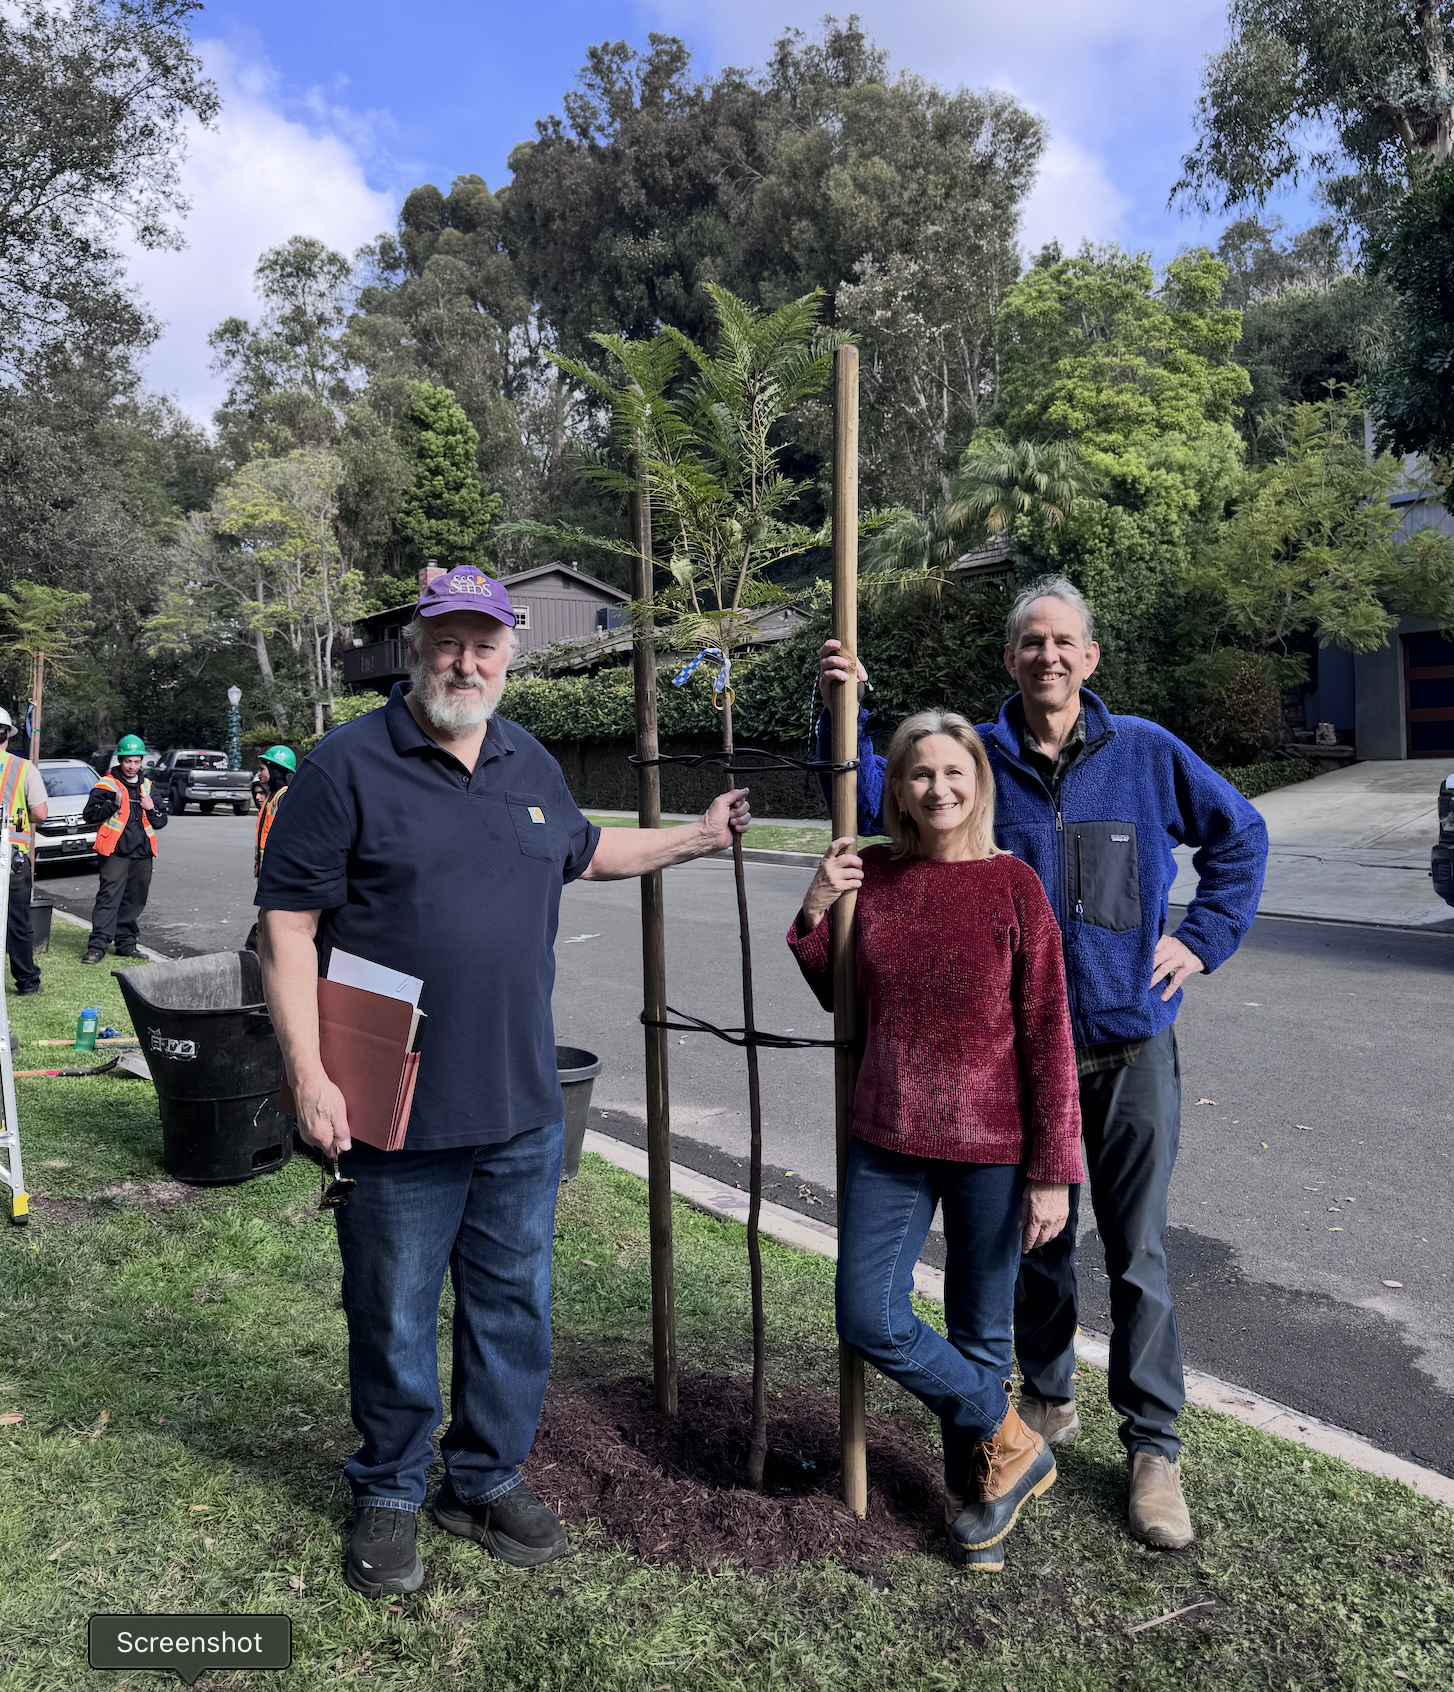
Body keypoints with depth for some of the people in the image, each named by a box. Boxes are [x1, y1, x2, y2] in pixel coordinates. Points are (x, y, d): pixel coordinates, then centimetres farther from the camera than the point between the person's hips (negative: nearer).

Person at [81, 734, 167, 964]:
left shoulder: (147, 787, 18)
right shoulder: (106, 785, 2)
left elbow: (161, 821, 23)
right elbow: (89, 816, -4)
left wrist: (152, 809, 2)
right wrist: (113, 804, -16)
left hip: (142, 852, 5)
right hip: (116, 852, -5)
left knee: (134, 900, 9)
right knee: (109, 897, -12)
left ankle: (126, 943, 18)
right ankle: (97, 945, -12)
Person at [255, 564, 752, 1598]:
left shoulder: (531, 765, 9)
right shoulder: (347, 765, -9)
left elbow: (581, 851, 28)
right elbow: (287, 926, -11)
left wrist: (696, 838, 26)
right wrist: (311, 1077, -17)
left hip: (525, 1109, 5)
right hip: (396, 1115, -5)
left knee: (515, 1308, 17)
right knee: (395, 1321, 12)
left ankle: (488, 1479, 39)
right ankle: (390, 1496, 36)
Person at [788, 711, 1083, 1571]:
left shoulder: (1013, 884, -9)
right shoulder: (872, 876, 0)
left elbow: (1048, 1036, -8)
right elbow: (844, 1002, 12)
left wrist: (1053, 1171, -10)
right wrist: (816, 914, -5)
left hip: (990, 1146, -3)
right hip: (889, 1141, 3)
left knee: (980, 1332, 11)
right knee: (869, 1321, 1)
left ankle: (976, 1488, 37)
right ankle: (1012, 1443, 24)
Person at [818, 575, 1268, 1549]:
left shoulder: (1146, 753, -1)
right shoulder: (980, 757, 0)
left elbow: (1241, 833, 12)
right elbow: (873, 808, 0)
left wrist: (1205, 940, 3)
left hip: (1132, 1047, -1)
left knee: (1138, 1254, 5)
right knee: (1037, 1241, 16)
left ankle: (1154, 1448, 21)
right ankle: (1048, 1399, 37)